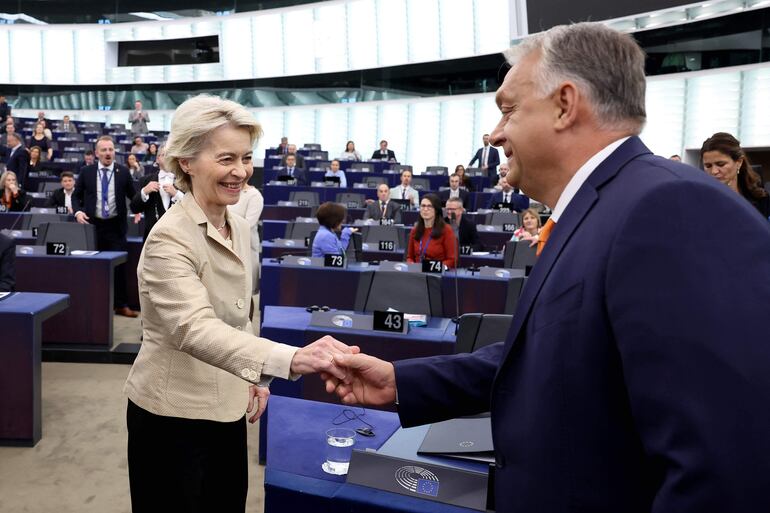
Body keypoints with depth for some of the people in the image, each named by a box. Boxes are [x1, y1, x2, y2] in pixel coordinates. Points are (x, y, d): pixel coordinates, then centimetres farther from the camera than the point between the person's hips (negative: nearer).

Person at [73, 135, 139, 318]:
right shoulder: (86, 172, 2)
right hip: (93, 224, 1)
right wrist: (78, 211, -9)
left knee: (118, 266, 3)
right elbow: (76, 196, 9)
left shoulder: (123, 172, 0)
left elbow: (132, 195, 7)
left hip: (116, 226, -1)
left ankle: (121, 305, 13)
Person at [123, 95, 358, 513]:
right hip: (174, 415, -7)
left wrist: (255, 377, 5)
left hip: (226, 409, 7)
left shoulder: (239, 228, 3)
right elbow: (196, 328, -39)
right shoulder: (170, 239, -23)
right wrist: (292, 359, -53)